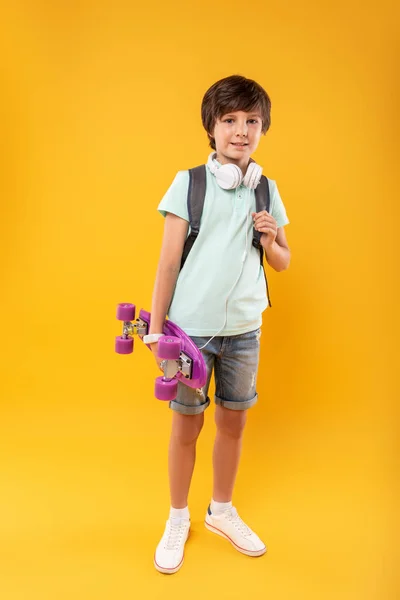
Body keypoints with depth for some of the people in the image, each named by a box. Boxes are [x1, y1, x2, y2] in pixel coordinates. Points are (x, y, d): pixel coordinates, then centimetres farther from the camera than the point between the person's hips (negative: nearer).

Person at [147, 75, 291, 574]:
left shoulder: (267, 189, 5)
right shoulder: (188, 182, -4)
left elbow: (283, 263, 12)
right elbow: (168, 263, -5)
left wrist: (269, 239, -10)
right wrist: (155, 328, -6)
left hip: (244, 329, 3)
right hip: (192, 326, -3)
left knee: (234, 421, 14)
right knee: (186, 425, 10)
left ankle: (222, 510, 38)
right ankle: (178, 519, 33)